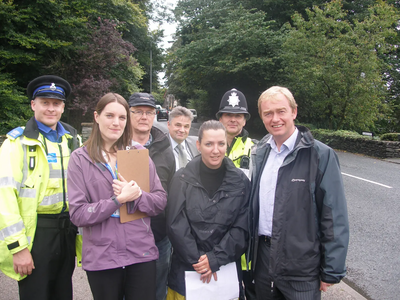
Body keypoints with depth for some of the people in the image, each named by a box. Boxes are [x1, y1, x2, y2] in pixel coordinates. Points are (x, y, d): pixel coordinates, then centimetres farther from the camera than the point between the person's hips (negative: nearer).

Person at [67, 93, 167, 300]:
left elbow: (161, 200, 3)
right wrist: (118, 200, -16)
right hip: (101, 257, -1)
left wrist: (137, 196, -16)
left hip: (141, 253, 1)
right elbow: (78, 214, -7)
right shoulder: (80, 158, -1)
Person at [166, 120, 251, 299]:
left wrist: (214, 259, -11)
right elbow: (176, 225, -7)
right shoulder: (182, 178, -4)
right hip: (186, 270, -1)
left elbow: (241, 228, -3)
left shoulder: (240, 181, -2)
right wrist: (197, 260, -12)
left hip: (225, 269, 1)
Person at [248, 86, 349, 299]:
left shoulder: (320, 155, -13)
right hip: (263, 258, 5)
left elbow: (335, 219, -12)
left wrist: (331, 272, -11)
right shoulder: (259, 153, 4)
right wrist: (251, 249, 9)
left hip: (302, 267, -5)